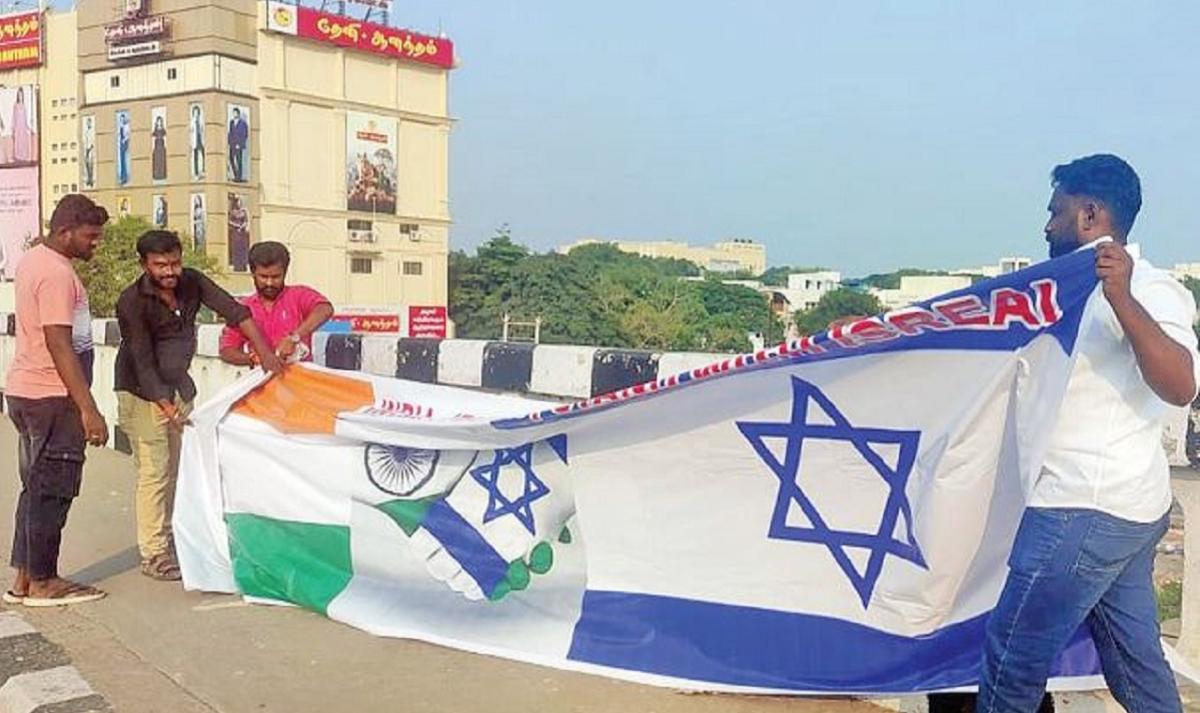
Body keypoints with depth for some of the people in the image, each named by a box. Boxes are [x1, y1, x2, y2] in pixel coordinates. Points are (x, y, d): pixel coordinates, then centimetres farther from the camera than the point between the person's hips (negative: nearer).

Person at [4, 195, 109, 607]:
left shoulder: (33, 261, 14)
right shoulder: (57, 274, -18)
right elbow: (59, 345, -24)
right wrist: (88, 409, -24)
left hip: (24, 390, 10)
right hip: (51, 397, -10)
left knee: (37, 488, 15)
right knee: (52, 491, 0)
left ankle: (24, 579, 22)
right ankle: (43, 583, 9)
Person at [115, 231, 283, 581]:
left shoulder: (191, 282, -5)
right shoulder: (132, 302, -20)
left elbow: (233, 311, -9)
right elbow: (142, 362, -22)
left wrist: (264, 352, -21)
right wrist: (165, 407, -31)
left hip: (179, 387, 6)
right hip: (142, 393, -6)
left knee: (177, 469, 9)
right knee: (154, 471, -8)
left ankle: (169, 540, 19)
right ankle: (153, 555, -2)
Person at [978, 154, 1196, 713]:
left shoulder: (1147, 289, -15)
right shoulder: (1089, 288, 15)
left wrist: (1123, 298, -40)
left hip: (1086, 510, -10)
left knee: (1013, 659, -2)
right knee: (1134, 657, 17)